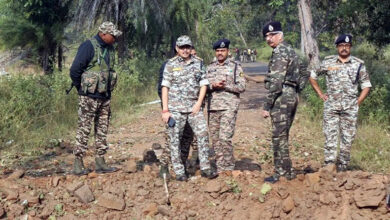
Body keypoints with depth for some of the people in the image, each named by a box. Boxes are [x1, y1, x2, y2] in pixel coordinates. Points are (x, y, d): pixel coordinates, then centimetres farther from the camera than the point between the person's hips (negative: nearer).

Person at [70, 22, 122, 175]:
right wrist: (81, 89, -4)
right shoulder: (88, 46, -13)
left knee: (102, 130, 10)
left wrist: (108, 90, 13)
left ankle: (100, 162, 17)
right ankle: (78, 164, 3)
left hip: (105, 97, 8)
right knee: (84, 129, -3)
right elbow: (75, 70, -15)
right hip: (89, 97, -8)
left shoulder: (110, 49, 11)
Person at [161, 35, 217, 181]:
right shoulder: (170, 65, 2)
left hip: (194, 107, 2)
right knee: (175, 139, 0)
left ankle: (205, 169, 1)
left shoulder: (199, 63, 9)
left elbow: (203, 84, 8)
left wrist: (198, 104, -5)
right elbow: (165, 88, 0)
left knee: (203, 134, -6)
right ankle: (179, 172, 8)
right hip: (175, 108, -2)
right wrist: (165, 110, -7)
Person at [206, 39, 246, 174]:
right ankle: (219, 168, 14)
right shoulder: (210, 68, 16)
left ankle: (228, 168, -3)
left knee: (224, 138, -13)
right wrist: (213, 86, -9)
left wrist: (225, 86, -14)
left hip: (229, 108, -5)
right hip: (212, 107, 5)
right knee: (215, 139, 6)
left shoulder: (235, 67, 4)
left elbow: (242, 86, -2)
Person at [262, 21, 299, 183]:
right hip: (292, 96, 10)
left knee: (279, 137, -5)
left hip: (281, 97, -10)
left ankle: (281, 173, -1)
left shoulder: (280, 52, -13)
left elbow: (276, 81, -20)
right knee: (282, 136, 15)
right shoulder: (290, 50, 18)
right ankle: (287, 171, 21)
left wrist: (267, 106, -17)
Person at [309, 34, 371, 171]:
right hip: (331, 107, -1)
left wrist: (358, 102, 1)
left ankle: (342, 168, 14)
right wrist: (320, 94, 7)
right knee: (330, 137, -6)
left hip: (350, 109, 1)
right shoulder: (328, 62, 4)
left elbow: (366, 85, 11)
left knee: (347, 139, 4)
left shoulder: (358, 64, 5)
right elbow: (312, 76, 14)